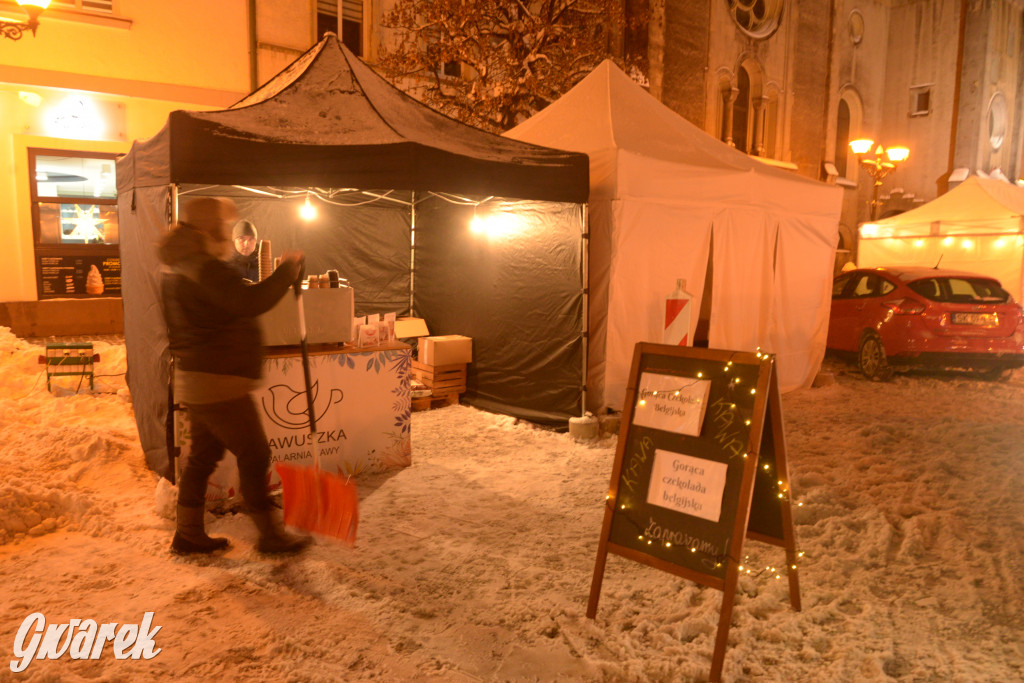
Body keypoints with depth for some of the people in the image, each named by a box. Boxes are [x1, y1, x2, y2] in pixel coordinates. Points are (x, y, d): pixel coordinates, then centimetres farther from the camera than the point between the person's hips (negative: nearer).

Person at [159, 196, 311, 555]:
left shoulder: (178, 268, 15)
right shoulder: (206, 269, -19)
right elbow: (250, 302, -31)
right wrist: (287, 269, -21)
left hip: (194, 380, 10)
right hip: (218, 382, -10)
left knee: (203, 455, 17)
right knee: (254, 456, -1)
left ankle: (189, 533, 25)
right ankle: (270, 534, 9)